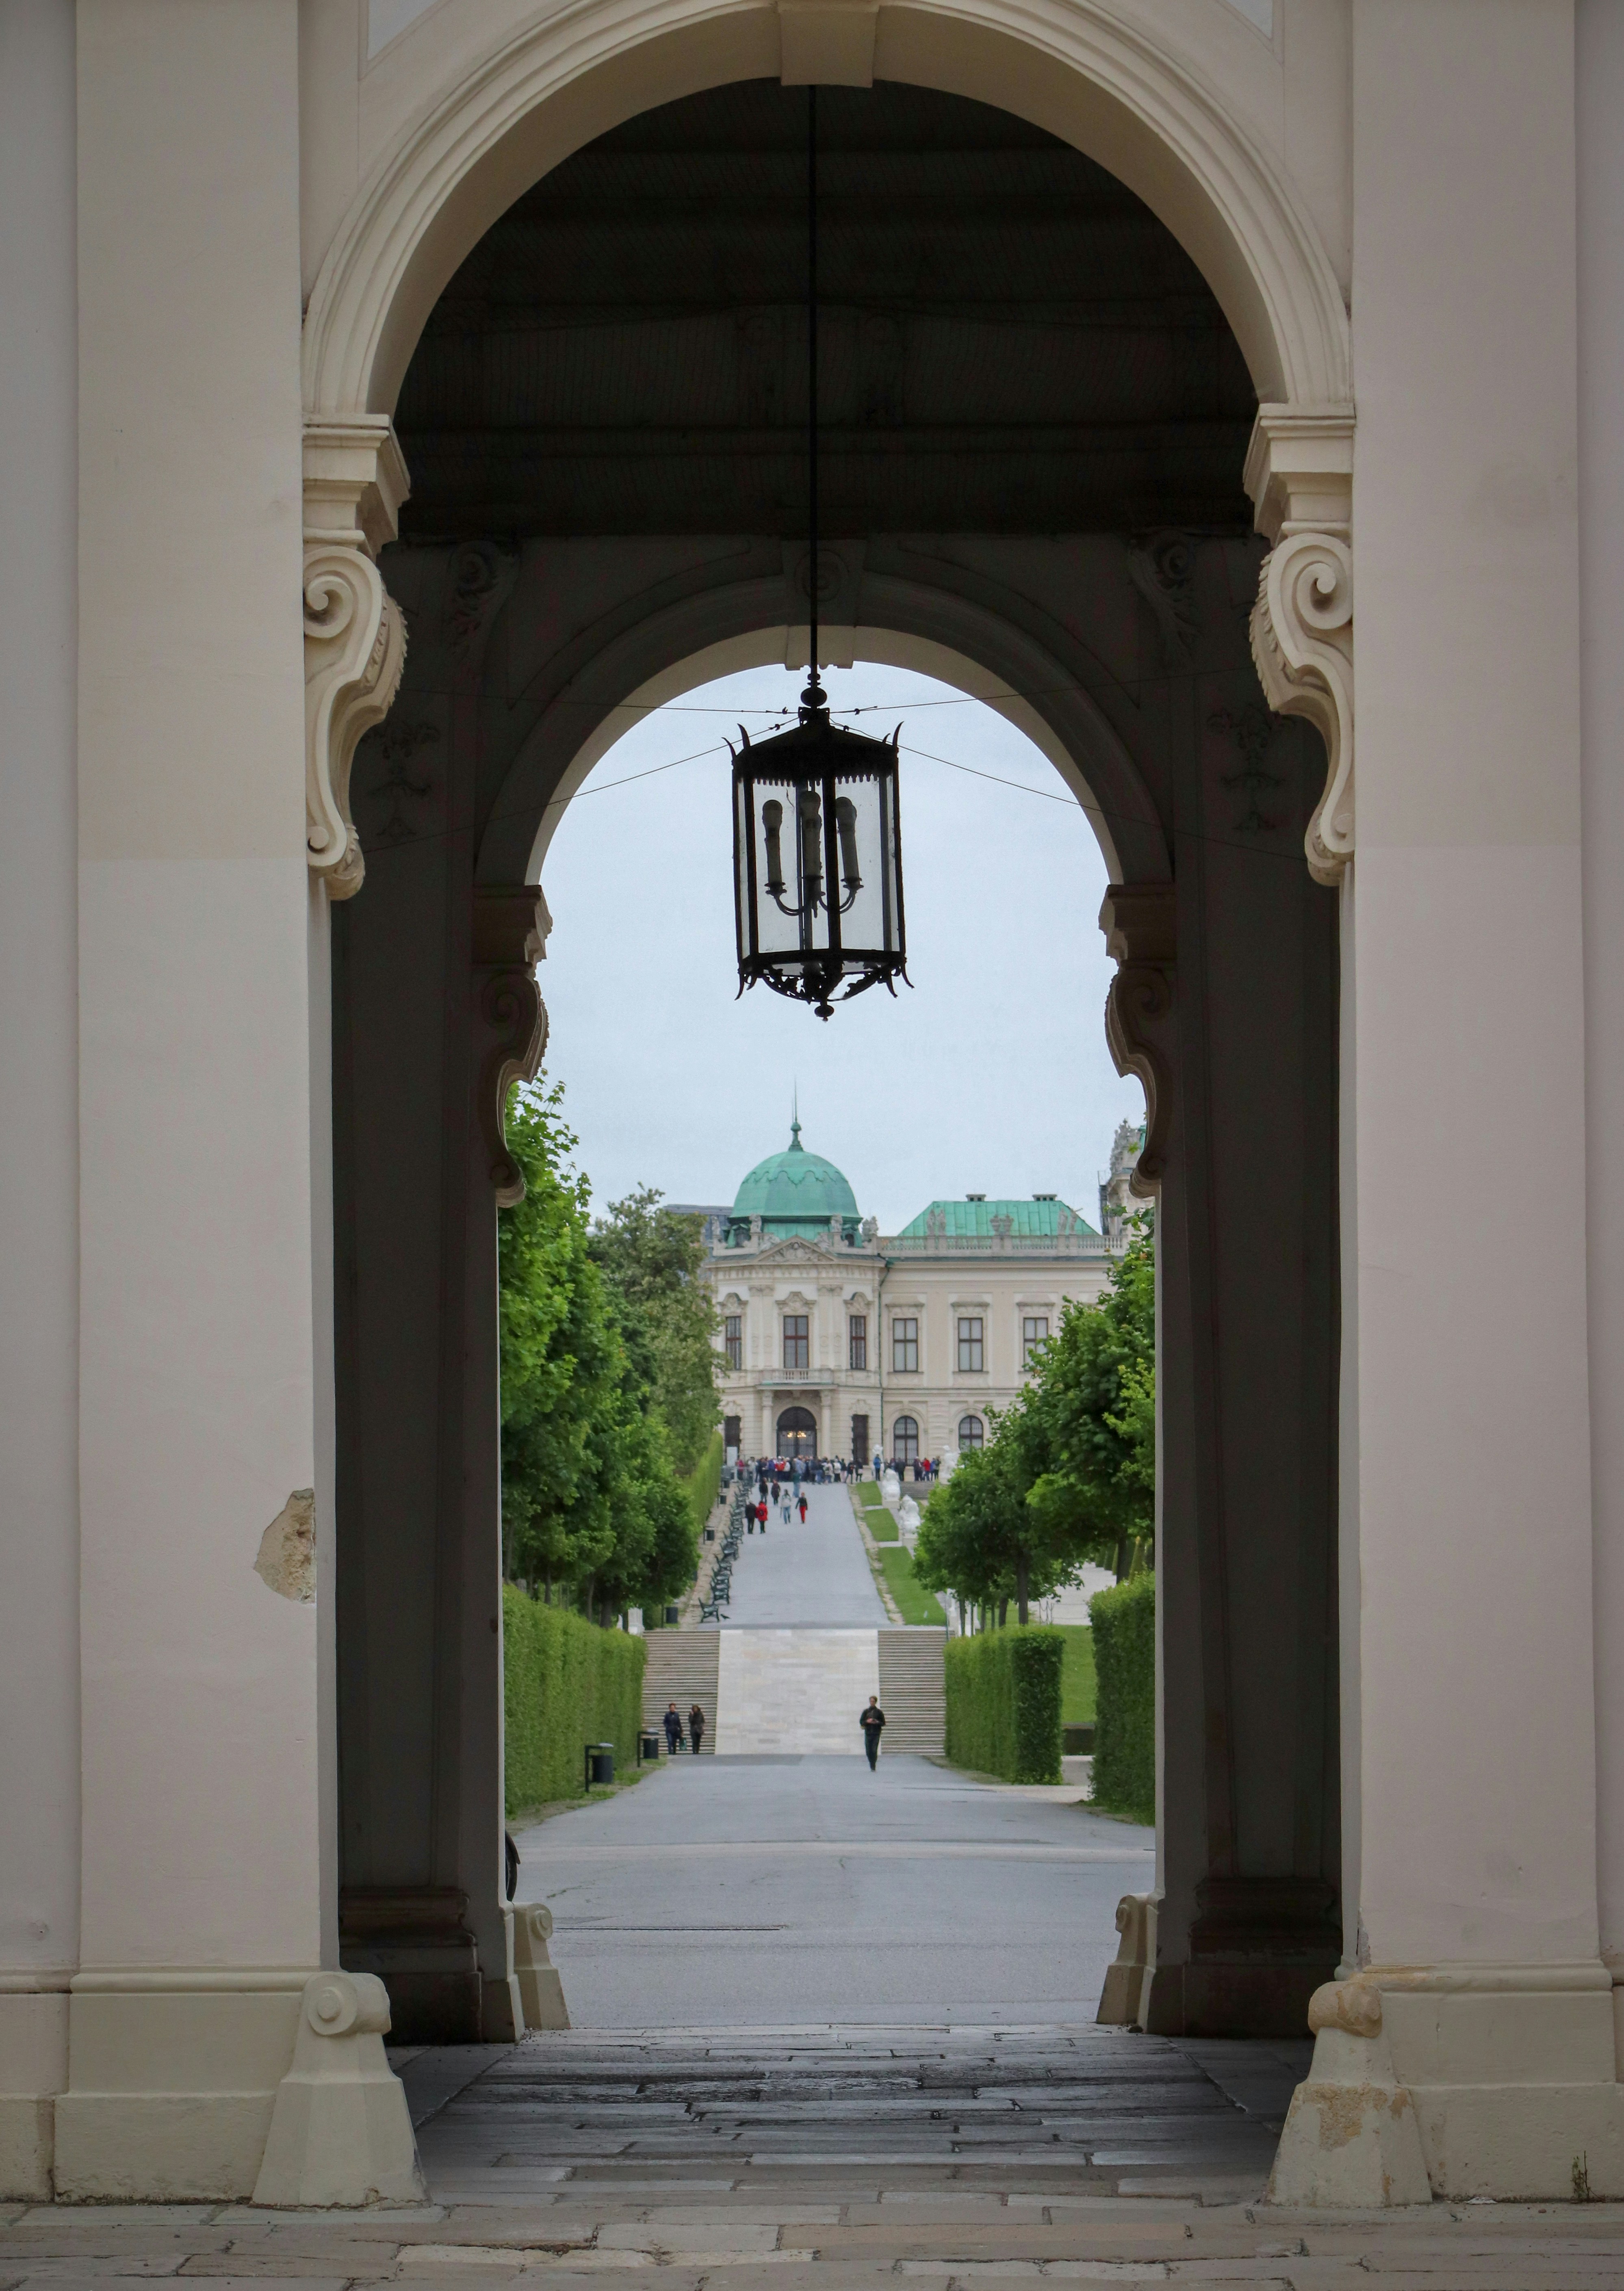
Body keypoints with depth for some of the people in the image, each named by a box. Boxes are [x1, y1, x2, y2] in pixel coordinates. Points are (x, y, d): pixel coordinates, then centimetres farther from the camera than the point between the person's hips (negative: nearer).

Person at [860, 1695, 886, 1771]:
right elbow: (861, 1722, 8)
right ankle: (872, 1766, 20)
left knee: (875, 1750, -11)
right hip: (868, 1733, 2)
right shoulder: (866, 1712, 9)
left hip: (877, 1734, -2)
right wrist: (867, 1722, -10)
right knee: (869, 1751, 1)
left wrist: (877, 1722, -12)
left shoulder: (879, 1712, 5)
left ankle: (873, 1767, -7)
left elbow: (883, 1723, 7)